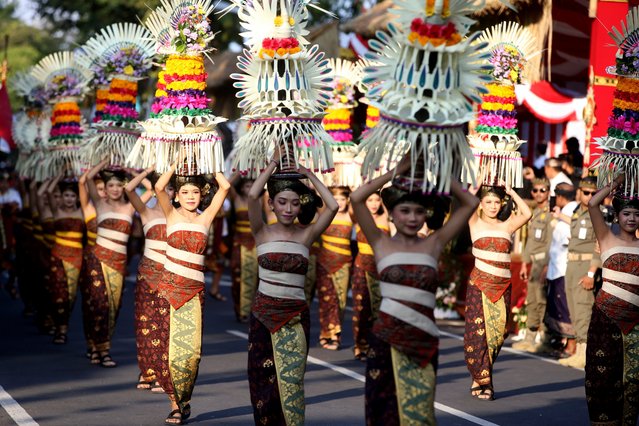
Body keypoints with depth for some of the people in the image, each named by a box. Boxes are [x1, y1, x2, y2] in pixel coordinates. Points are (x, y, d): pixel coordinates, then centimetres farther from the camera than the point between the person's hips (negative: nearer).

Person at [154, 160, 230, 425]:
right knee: (170, 344, -3)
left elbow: (225, 187, -2)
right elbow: (159, 187, -11)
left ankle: (185, 400, 13)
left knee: (192, 347, -4)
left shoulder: (205, 217, 7)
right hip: (170, 286, -1)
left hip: (194, 290, 1)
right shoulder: (172, 215, 4)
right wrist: (177, 163, -4)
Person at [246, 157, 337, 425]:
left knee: (291, 381, -3)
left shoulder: (306, 235, 1)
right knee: (264, 380, 5)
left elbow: (333, 206, -13)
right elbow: (252, 195, -16)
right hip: (264, 313, 0)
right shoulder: (263, 232, -1)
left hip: (295, 315, 0)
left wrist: (308, 174, -5)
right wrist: (274, 163, -9)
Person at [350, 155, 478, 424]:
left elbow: (469, 203, 5)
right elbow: (356, 198, -9)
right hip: (387, 337, -1)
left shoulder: (433, 244, 6)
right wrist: (398, 171, -4)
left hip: (423, 340, 1)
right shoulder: (382, 244, 2)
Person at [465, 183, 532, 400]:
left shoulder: (507, 226, 11)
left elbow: (526, 214, -4)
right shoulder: (476, 223, 5)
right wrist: (478, 185, 1)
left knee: (498, 330, 3)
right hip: (479, 283, -3)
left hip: (503, 286, 3)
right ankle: (481, 381, 0)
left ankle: (480, 379, 15)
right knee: (478, 330, -6)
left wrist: (511, 192, 3)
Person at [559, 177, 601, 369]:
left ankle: (584, 354, -14)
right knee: (575, 312, 9)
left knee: (583, 309, -13)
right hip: (572, 265, 8)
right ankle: (579, 352, 14)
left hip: (587, 265, -8)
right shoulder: (576, 214, 15)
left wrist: (591, 273, -23)